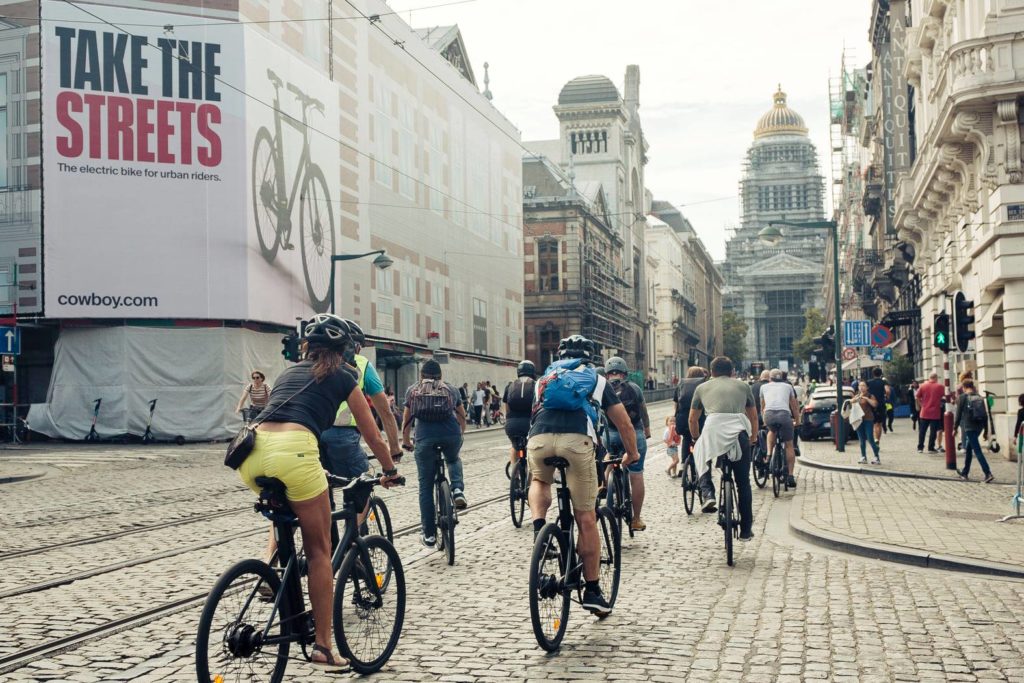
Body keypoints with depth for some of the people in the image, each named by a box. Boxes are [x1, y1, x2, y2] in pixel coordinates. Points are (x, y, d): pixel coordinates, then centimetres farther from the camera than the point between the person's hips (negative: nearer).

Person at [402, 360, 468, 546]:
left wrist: (405, 441, 37)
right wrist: (461, 434, 49)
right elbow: (462, 416, 33)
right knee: (454, 460, 35)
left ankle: (429, 534, 9)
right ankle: (458, 490, 6)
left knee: (426, 485, 8)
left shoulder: (413, 390, 20)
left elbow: (406, 420, 23)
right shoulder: (450, 389, 22)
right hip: (451, 433, 1)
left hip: (425, 435, -1)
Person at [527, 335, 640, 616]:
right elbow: (625, 425, 33)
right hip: (577, 439, -2)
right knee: (586, 519, 9)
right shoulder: (598, 380, 29)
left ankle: (538, 526, 9)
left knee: (539, 481, 36)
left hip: (539, 438, 2)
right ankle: (592, 591, 14)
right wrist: (631, 454, 50)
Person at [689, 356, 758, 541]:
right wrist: (752, 438, 42)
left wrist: (697, 439, 42)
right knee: (743, 483, 14)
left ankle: (707, 494, 7)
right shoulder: (743, 386, 25)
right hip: (739, 432, 1)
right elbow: (753, 417, 29)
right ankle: (746, 530, 18)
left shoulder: (703, 387, 23)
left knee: (701, 456, 31)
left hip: (713, 428, -1)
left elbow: (693, 419, 26)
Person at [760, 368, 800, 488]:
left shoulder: (764, 387, 28)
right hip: (784, 414, -1)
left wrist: (764, 421, 49)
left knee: (772, 431, 35)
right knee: (789, 445, 12)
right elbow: (794, 406, 33)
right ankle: (790, 476, 8)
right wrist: (797, 420, 47)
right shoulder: (788, 386, 27)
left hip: (769, 415, 1)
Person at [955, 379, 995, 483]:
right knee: (968, 449, 20)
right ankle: (964, 473, 29)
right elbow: (985, 414, 12)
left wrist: (955, 428, 3)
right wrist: (986, 430, 17)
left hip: (969, 427, -6)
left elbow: (958, 414, -6)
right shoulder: (980, 398, 11)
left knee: (977, 451, -9)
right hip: (979, 426, 6)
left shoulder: (962, 397, -5)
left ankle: (988, 474, -20)